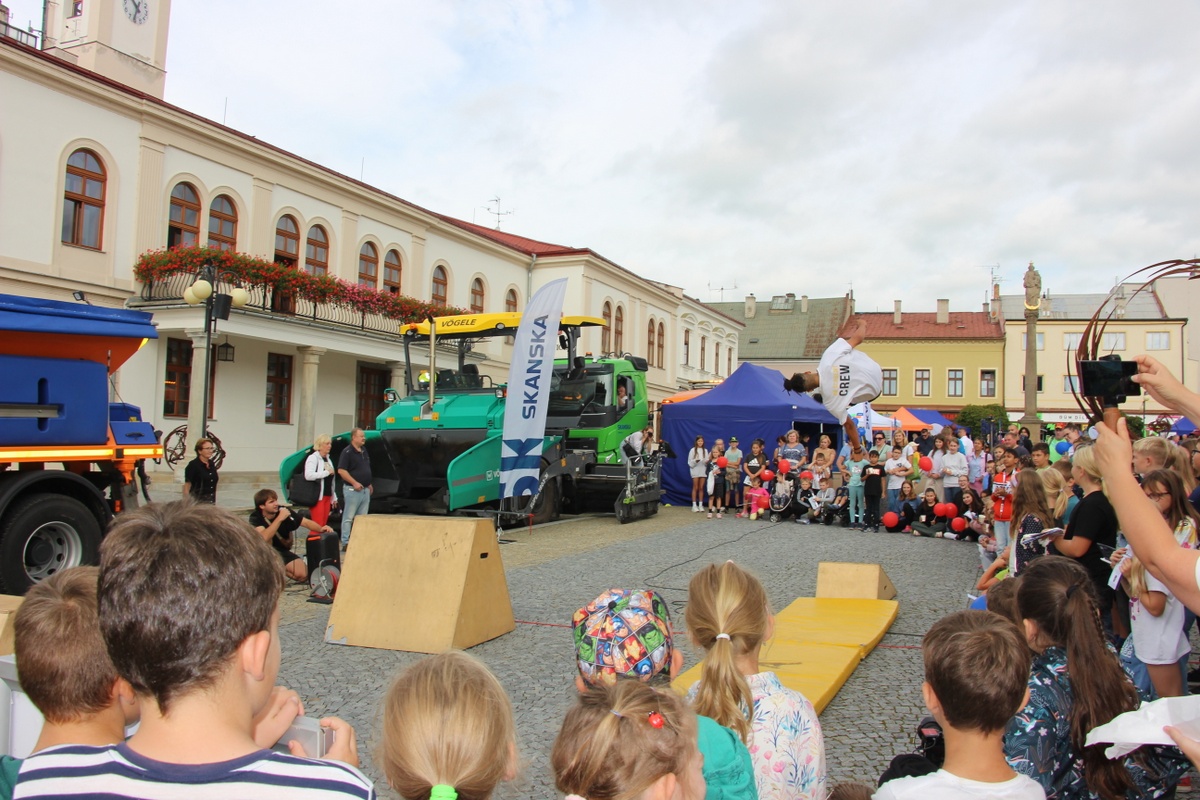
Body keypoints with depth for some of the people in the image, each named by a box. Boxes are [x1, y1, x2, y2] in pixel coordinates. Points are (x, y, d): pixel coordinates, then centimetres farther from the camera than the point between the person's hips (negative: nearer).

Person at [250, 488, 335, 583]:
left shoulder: (284, 510, -13)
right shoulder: (255, 517, -21)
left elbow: (306, 522, -16)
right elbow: (264, 538, -39)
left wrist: (321, 529, -35)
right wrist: (279, 518, -43)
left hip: (283, 551, 3)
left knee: (303, 575, -16)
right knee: (266, 540, -34)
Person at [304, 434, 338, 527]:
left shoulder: (328, 459, 19)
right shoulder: (313, 458, -6)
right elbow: (308, 475, -22)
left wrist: (334, 497, 21)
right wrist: (327, 472, -15)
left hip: (327, 496, 8)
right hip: (317, 497, -8)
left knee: (324, 525, 7)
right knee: (317, 525, -11)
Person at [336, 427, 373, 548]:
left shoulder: (364, 452, 16)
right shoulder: (347, 452, -10)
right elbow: (341, 470, -17)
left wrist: (369, 484, 17)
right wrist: (354, 483, -20)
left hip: (365, 490, 8)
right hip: (352, 489, -8)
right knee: (348, 517, -5)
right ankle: (346, 543, -2)